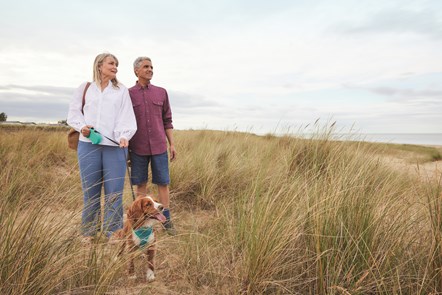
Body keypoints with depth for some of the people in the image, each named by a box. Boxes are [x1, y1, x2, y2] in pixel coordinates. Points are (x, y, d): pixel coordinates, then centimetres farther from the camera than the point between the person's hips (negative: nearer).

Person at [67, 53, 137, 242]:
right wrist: (82, 127, -8)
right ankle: (89, 231, 22)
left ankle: (113, 232, 12)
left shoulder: (122, 91, 12)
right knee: (90, 190, 7)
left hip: (114, 146, 0)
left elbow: (127, 117, 1)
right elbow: (73, 113, 13)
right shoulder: (85, 88, 13)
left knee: (114, 191, -1)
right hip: (88, 145, 1)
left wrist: (124, 136, -17)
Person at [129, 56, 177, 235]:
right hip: (138, 148, -1)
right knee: (141, 184, 7)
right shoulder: (128, 94, 4)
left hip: (159, 147, 1)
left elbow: (167, 121, 9)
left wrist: (172, 144, 4)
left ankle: (166, 220, 15)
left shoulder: (161, 92, 8)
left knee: (163, 183, 4)